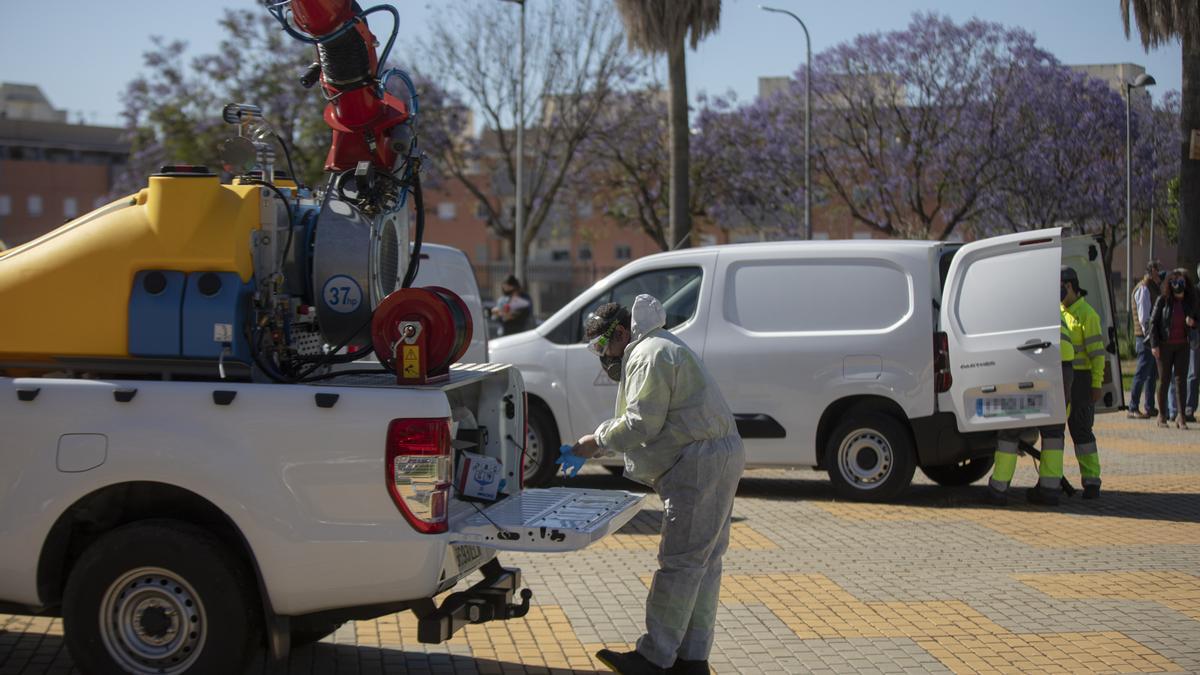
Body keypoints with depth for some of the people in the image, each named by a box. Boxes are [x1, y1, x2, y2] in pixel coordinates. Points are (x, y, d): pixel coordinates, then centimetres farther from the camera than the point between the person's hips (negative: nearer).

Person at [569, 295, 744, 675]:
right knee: (704, 562, 11)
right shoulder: (660, 349, 24)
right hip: (716, 460, 11)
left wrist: (598, 441, -4)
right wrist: (598, 444, 14)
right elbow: (642, 422, 24)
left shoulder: (650, 356, -11)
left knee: (680, 562, -8)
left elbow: (641, 425, -17)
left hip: (700, 465, -11)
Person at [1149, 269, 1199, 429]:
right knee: (1164, 380, 4)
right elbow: (1153, 322, -3)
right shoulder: (1163, 300, -5)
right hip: (1164, 345, -2)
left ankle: (1181, 416, -3)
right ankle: (1162, 415, 14)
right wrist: (1154, 344, -9)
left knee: (1180, 379, -3)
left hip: (1182, 345, 2)